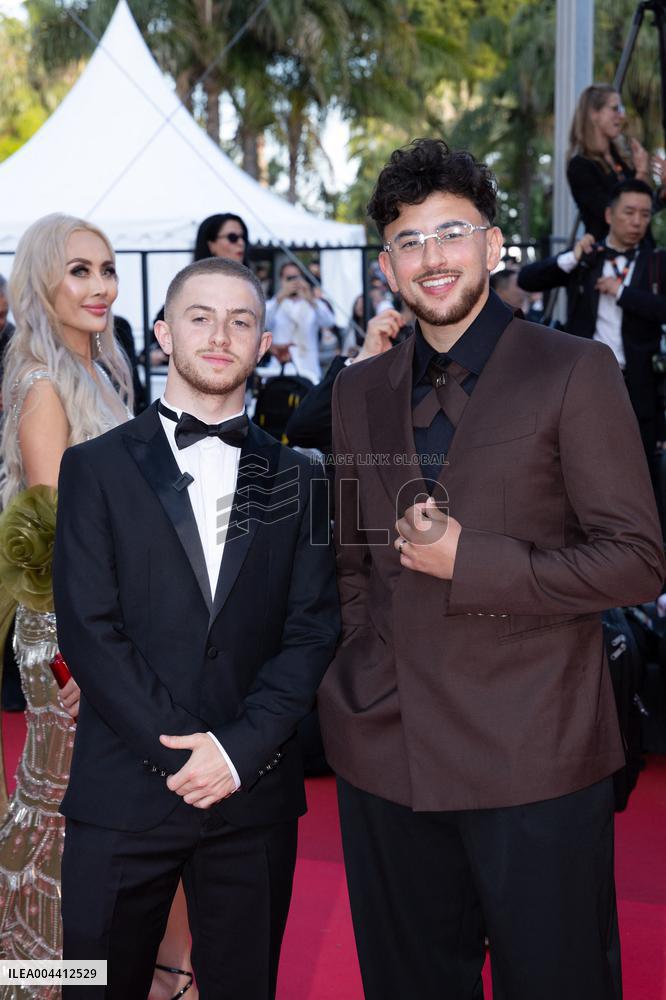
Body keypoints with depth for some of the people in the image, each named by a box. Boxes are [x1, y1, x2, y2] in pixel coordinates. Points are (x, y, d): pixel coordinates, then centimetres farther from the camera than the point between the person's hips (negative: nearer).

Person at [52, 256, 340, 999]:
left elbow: (312, 629, 2)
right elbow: (87, 629, -5)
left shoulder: (294, 480, 10)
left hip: (254, 794, 2)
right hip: (123, 793, -1)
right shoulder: (97, 467, 3)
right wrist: (180, 748, -12)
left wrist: (241, 748, -10)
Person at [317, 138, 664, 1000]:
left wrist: (469, 563, -16)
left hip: (533, 761, -4)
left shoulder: (574, 372, -4)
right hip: (387, 753, 5)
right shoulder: (359, 390, 11)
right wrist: (354, 667, 7)